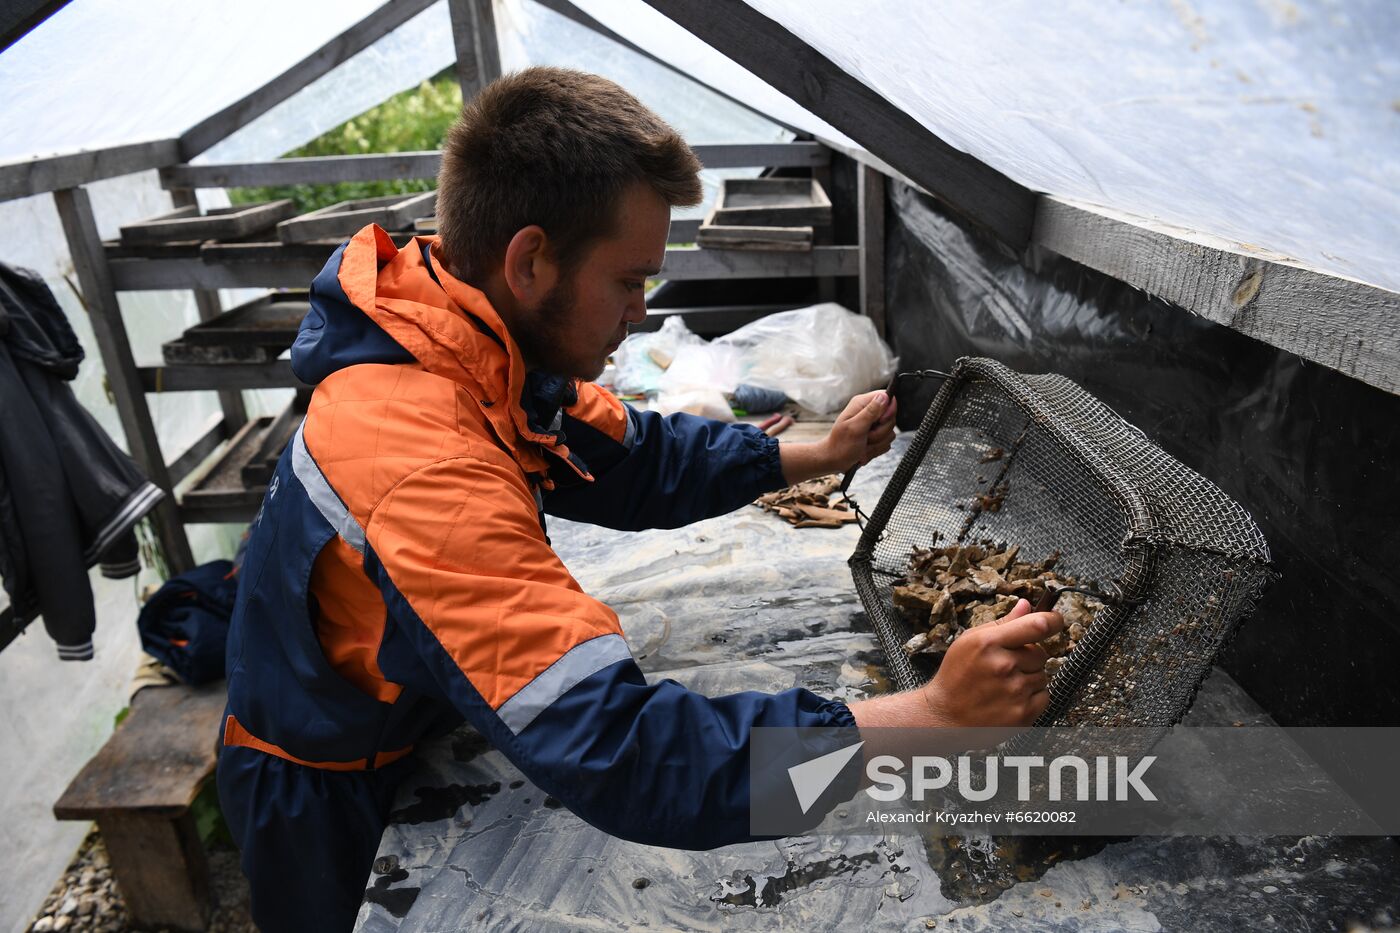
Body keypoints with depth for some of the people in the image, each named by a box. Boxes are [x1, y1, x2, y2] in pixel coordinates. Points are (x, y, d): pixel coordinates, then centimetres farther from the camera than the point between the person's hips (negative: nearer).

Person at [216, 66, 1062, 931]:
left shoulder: (479, 345, -13)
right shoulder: (426, 464, -40)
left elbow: (632, 461, 0)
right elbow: (623, 757, -44)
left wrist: (817, 457, -4)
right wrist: (935, 714, -40)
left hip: (406, 728, 7)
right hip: (334, 814, -6)